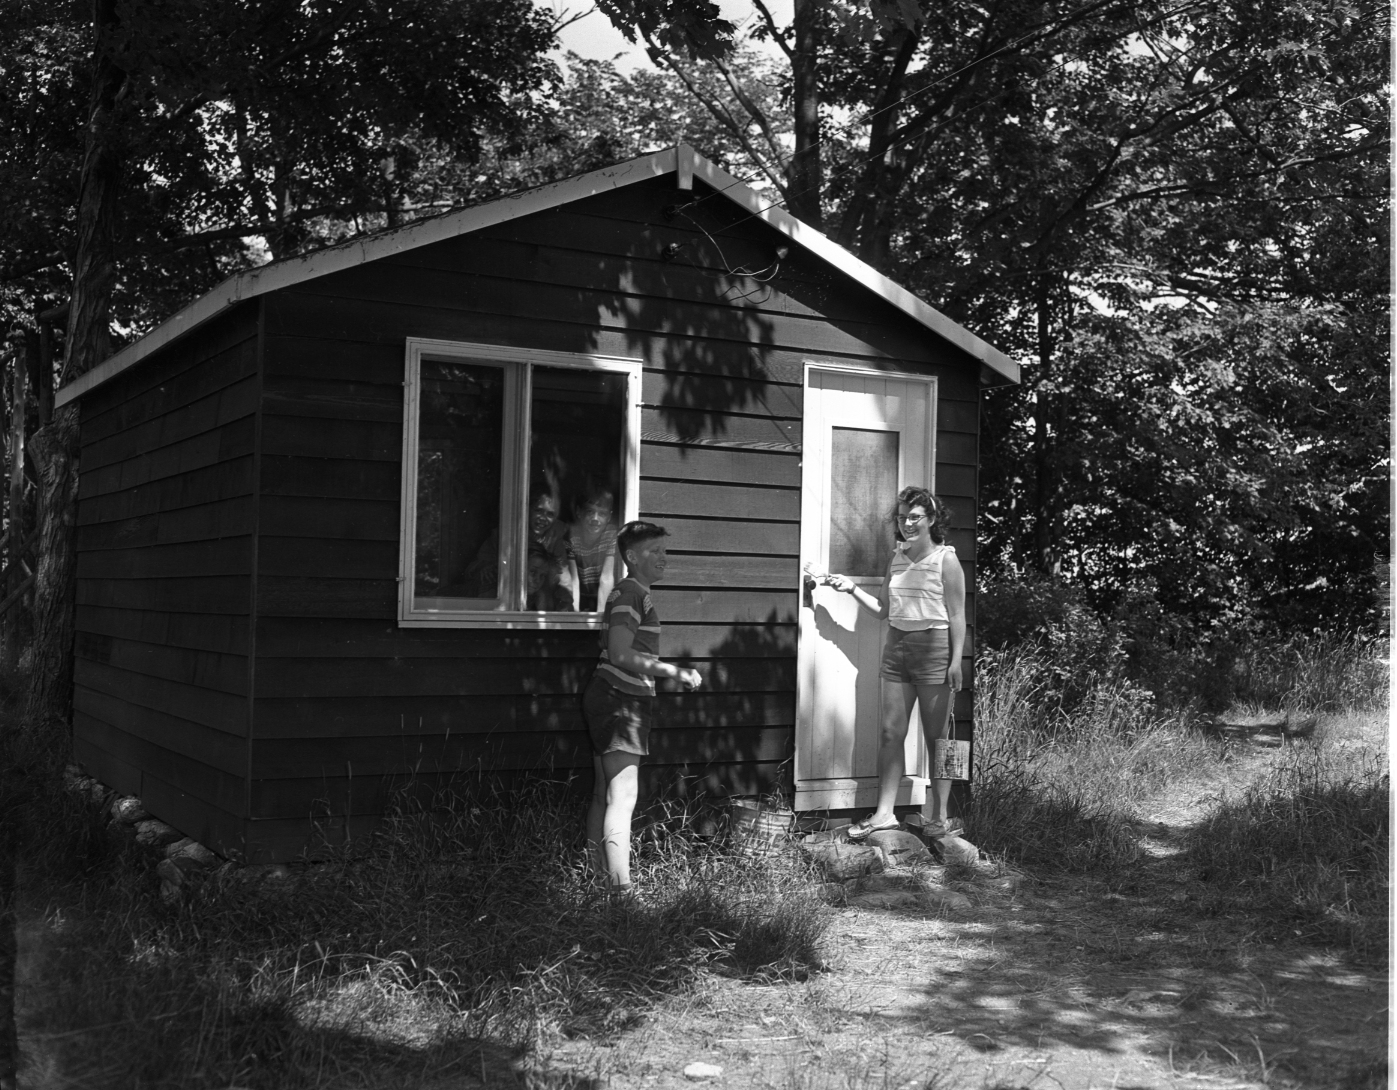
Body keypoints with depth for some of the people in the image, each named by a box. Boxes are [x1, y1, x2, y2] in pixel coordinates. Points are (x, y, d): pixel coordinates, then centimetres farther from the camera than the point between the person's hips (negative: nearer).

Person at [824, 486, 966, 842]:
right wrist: (853, 588, 5)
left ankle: (939, 816, 13)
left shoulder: (946, 560, -6)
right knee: (890, 732, 3)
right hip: (897, 647, 6)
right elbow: (883, 610, 15)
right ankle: (884, 813, 7)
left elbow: (957, 615, -7)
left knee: (936, 738, 3)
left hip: (933, 648, -5)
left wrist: (956, 661, -13)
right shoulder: (897, 557, 11)